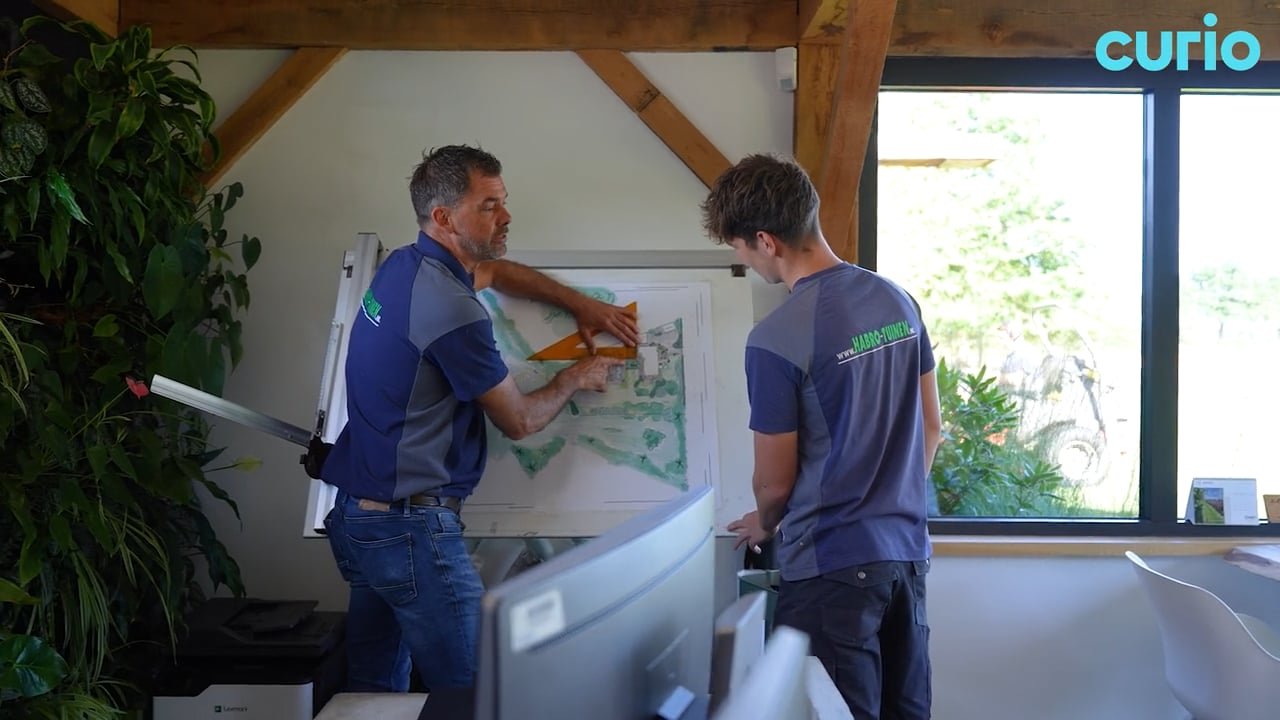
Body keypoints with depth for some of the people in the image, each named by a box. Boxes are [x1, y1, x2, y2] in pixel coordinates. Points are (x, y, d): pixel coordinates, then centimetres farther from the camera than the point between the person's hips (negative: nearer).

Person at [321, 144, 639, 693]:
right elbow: (519, 421, -7)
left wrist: (581, 304, 21)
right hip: (411, 528, -10)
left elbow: (495, 272, 28)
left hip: (357, 517, 10)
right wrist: (576, 378, 10)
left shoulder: (402, 266, 7)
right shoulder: (453, 311, -21)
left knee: (374, 690, 16)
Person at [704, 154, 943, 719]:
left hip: (833, 565, -7)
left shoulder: (776, 340, -19)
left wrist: (764, 526, 13)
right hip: (907, 548, 7)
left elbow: (775, 482, -9)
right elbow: (931, 429, 11)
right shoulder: (897, 300, 2)